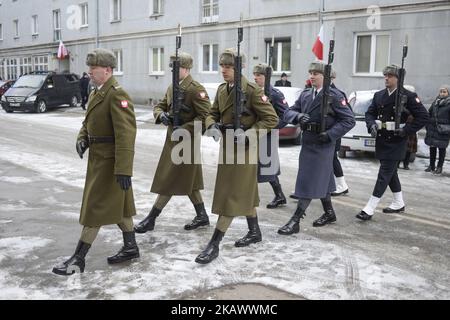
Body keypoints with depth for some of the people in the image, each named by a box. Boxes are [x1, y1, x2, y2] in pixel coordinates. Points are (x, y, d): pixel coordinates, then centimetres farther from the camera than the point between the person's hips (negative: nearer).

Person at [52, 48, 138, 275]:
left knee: (95, 207, -1)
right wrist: (82, 138, -1)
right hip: (99, 158, 10)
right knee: (118, 204, 16)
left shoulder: (117, 94, -19)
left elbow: (125, 133, -26)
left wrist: (123, 169, -29)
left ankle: (79, 259, 9)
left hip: (109, 161, -10)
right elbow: (88, 122, 21)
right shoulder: (97, 93, 12)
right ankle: (130, 248, 29)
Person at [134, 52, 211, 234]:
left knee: (170, 181, -1)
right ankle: (202, 216, 27)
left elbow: (205, 117, -19)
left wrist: (184, 129, -23)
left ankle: (151, 219, 8)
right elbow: (159, 107, 15)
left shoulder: (196, 89, -15)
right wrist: (161, 115, -8)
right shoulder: (172, 88, 11)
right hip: (173, 139, 9)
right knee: (188, 181, 15)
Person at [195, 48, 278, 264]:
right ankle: (254, 232, 35)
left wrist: (249, 133, -26)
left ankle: (214, 244, 0)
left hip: (244, 148, -8)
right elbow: (213, 113, 13)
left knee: (233, 194, -4)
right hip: (227, 146, 8)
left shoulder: (252, 90, -15)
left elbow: (271, 119, -14)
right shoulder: (222, 89, 7)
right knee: (244, 192, 18)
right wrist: (212, 126, -9)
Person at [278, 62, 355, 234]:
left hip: (322, 144, -7)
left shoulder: (334, 96, -8)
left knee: (310, 181, -6)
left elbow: (349, 120, -9)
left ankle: (295, 221, -3)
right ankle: (329, 213, 37)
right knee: (321, 180, 19)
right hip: (307, 141, 7)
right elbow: (288, 113, 6)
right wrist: (298, 116, -16)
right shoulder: (305, 94, 10)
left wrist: (330, 134, -19)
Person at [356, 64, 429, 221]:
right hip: (381, 140, 7)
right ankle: (399, 204, 34)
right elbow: (370, 113, 12)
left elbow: (423, 116, -9)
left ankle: (369, 209, -6)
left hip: (396, 142, -7)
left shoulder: (408, 96, -9)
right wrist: (371, 125, -9)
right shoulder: (379, 95, 7)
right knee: (390, 172, 17)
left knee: (384, 174, -7)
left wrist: (406, 130, -17)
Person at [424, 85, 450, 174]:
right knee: (432, 147, 10)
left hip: (443, 131, -5)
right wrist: (428, 126, 13)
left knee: (442, 148, 4)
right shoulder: (436, 101, 9)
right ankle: (431, 165, 21)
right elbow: (429, 113, 17)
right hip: (432, 129, 5)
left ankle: (439, 167, 14)